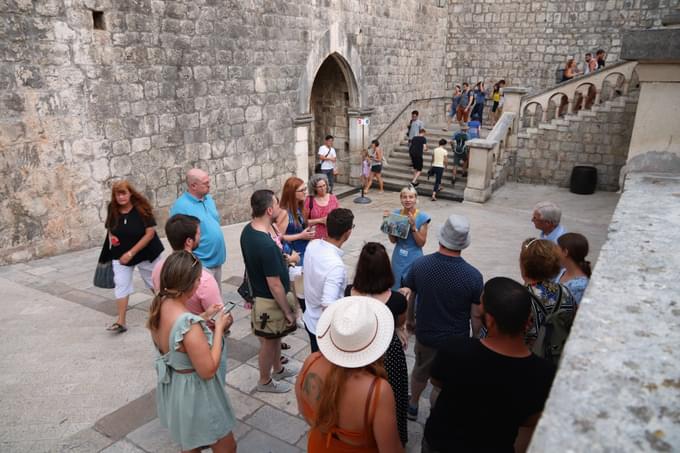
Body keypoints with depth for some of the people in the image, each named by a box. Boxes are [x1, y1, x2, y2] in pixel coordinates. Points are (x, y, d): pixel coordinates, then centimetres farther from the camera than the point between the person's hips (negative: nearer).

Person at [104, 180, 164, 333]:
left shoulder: (141, 208, -19)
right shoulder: (112, 210, -6)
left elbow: (150, 232, -21)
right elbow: (110, 229, 11)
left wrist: (131, 253, -23)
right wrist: (111, 237, -14)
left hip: (145, 253, -3)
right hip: (120, 255, 3)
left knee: (154, 282, 13)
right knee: (121, 285, -2)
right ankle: (121, 322, 5)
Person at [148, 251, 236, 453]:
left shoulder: (159, 305, -10)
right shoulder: (189, 324, -36)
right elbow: (208, 370, -27)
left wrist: (204, 320, 0)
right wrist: (219, 328, -21)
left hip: (172, 388, 9)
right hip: (194, 394, -8)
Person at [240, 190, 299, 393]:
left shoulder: (248, 230, -6)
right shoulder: (266, 245, -34)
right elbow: (275, 285, -26)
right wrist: (288, 311, -16)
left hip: (258, 292, 9)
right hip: (270, 301, -9)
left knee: (275, 337, 28)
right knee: (269, 342, 14)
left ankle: (278, 369, 50)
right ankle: (265, 381, 37)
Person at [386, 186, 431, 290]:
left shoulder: (422, 217, -12)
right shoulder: (396, 214, -3)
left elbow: (421, 243, -11)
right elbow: (393, 240, 0)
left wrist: (413, 226, -23)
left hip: (413, 259, -3)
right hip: (398, 258, 3)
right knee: (396, 288, 14)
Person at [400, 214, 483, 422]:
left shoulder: (420, 265, -16)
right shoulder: (473, 276, -23)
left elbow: (408, 297, -3)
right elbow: (476, 315, -14)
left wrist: (409, 320, 15)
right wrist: (476, 338, 4)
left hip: (425, 334, 3)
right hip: (456, 340, -3)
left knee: (420, 372, 28)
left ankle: (413, 406, 51)